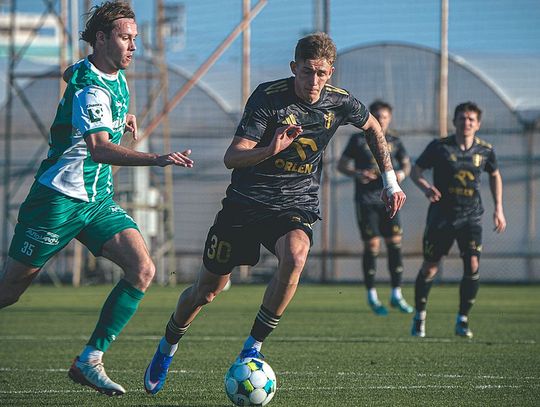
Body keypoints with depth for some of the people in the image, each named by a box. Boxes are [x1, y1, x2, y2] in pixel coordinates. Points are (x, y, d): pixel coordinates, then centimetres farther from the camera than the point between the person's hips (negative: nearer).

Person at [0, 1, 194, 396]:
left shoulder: (117, 78, 8)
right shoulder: (90, 89, -21)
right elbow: (99, 147, -38)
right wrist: (158, 159, -49)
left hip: (99, 200, 8)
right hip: (59, 198, -8)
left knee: (142, 270, -12)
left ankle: (89, 360, -10)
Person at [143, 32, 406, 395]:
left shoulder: (339, 103, -6)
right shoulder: (268, 97, -17)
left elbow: (372, 127, 19)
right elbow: (232, 157, -24)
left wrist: (390, 181, 17)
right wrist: (270, 150, -42)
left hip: (296, 205, 1)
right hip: (246, 202, -1)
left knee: (295, 256, -34)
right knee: (206, 291, 6)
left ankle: (253, 348, -21)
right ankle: (168, 348, 37)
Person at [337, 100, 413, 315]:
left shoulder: (394, 142, 11)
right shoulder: (358, 140, 2)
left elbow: (406, 163, 19)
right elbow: (341, 165, 3)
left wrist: (402, 173, -5)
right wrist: (357, 174, -16)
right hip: (366, 200, -3)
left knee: (395, 243, -3)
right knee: (372, 246, -6)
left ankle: (396, 294, 5)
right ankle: (372, 296, 5)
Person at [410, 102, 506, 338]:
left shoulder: (485, 150, 1)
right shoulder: (439, 147, -7)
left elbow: (495, 176, 19)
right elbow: (416, 170, 1)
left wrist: (499, 209, 14)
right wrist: (425, 187, -21)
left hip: (471, 217, 1)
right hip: (441, 215, -1)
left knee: (472, 265, -14)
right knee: (430, 267, 3)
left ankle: (462, 320, 1)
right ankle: (419, 317, 23)